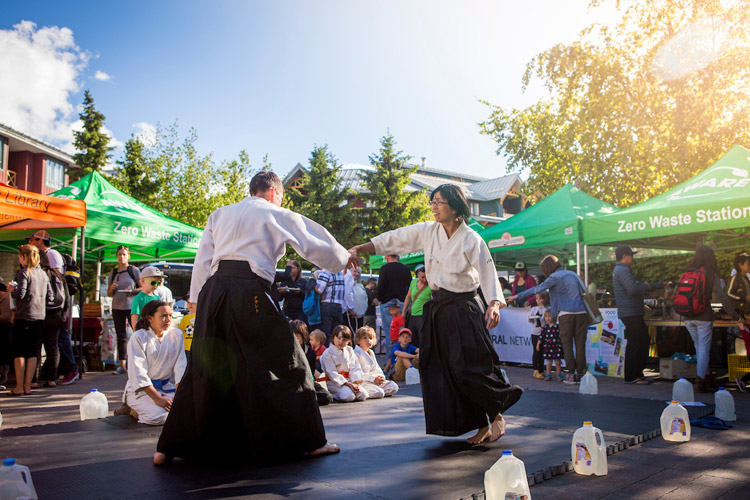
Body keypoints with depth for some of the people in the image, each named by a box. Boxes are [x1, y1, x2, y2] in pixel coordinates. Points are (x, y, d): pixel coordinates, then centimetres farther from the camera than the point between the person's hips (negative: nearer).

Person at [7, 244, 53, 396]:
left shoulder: (24, 272, -8)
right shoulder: (43, 274, 10)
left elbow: (20, 294, -16)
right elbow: (50, 297, 10)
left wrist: (12, 290, 4)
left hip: (24, 316, -6)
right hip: (39, 317, 6)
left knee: (19, 352, 3)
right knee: (32, 352, 9)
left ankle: (19, 387, 5)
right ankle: (27, 386, 11)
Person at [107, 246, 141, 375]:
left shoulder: (134, 270, 3)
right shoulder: (113, 273, 14)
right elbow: (108, 294, 19)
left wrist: (133, 290, -15)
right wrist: (112, 289, -3)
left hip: (132, 306, -4)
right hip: (117, 307, 4)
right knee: (121, 337, 3)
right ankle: (122, 365, 5)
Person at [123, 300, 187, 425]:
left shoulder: (176, 335, 0)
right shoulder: (138, 337, -12)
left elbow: (180, 368, -2)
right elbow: (138, 374, -17)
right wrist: (157, 398, -24)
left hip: (166, 386, 5)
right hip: (141, 389, -4)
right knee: (159, 416, -29)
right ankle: (136, 410, 4)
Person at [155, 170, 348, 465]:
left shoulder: (219, 215, 20)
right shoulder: (277, 216, 8)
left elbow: (202, 261, 15)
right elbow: (317, 245, 14)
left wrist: (200, 300, 18)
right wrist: (345, 259, 31)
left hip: (213, 291, 5)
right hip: (249, 292, -5)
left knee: (203, 369, 15)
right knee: (286, 363, 6)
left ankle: (170, 446, 21)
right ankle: (309, 442, 13)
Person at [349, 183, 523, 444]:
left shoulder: (472, 240, -10)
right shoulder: (429, 231, 2)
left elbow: (488, 273, -15)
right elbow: (395, 239, 3)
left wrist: (494, 304, -32)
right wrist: (357, 249, -3)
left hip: (464, 310, -5)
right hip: (437, 308, 6)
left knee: (469, 368, -8)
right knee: (444, 371, 6)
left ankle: (496, 415, 20)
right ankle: (481, 426, 20)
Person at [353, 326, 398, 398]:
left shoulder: (371, 353, 21)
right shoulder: (356, 353, -9)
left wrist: (381, 376, 0)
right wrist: (373, 378, -20)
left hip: (375, 380, 9)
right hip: (363, 382, -9)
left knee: (394, 387, -6)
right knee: (379, 393, -31)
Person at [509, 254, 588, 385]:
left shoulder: (555, 277, 0)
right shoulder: (573, 274, 18)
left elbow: (538, 289, -2)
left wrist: (518, 296, 4)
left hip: (566, 313, -5)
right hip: (581, 312, 5)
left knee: (567, 344, 2)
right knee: (580, 343, 5)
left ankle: (571, 374, 1)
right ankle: (580, 373, 6)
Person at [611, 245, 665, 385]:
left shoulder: (620, 270, 22)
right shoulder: (622, 270, -13)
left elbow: (638, 287, 29)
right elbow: (633, 290, -27)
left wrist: (661, 284, 31)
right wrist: (646, 286, -7)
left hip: (634, 313, 11)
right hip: (630, 314, -11)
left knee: (644, 340, 15)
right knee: (634, 344, -7)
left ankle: (637, 373, 21)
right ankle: (631, 377, 0)